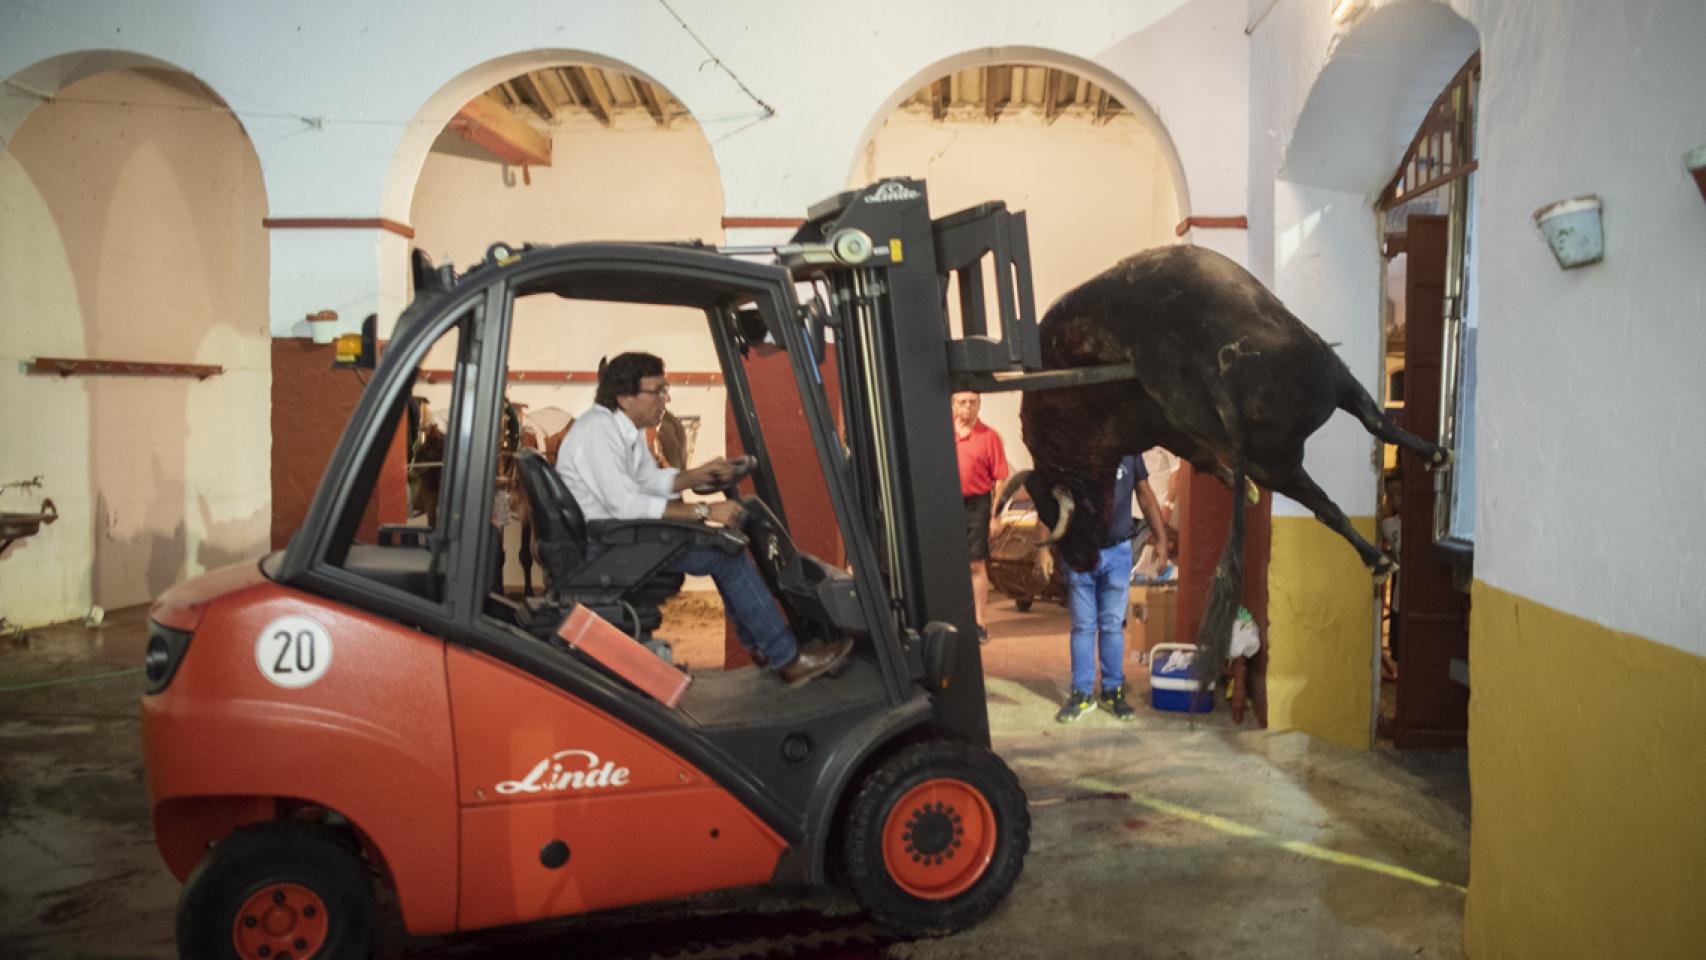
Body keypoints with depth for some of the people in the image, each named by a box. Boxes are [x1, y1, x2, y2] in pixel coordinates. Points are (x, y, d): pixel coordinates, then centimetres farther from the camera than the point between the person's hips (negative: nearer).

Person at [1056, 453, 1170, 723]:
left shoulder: (1128, 451, 1)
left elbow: (1145, 495, 8)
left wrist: (1161, 539, 4)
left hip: (1118, 551, 1)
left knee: (1112, 626, 9)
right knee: (1083, 626, 6)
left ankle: (1112, 691, 21)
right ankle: (1082, 693, 17)